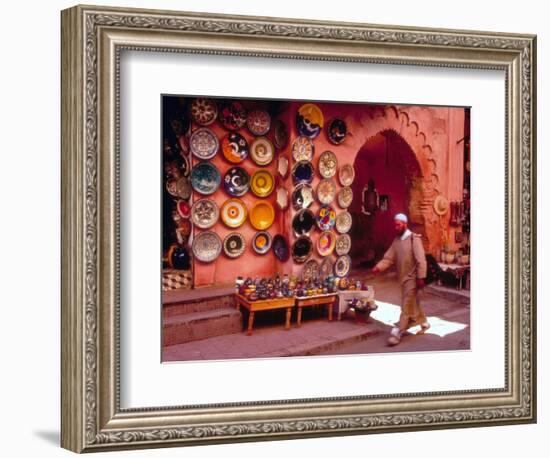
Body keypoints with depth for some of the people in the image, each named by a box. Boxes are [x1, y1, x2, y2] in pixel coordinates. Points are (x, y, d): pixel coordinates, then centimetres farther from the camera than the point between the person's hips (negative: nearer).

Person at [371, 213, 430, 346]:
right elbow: (389, 258, 2)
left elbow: (421, 259, -17)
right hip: (403, 278, 8)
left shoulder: (414, 239, -14)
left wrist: (421, 277, -21)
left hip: (412, 278, -8)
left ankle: (397, 332, -7)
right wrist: (378, 267, -15)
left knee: (406, 306, -6)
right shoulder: (396, 241, 8)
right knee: (413, 303, 20)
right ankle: (423, 322, 39)